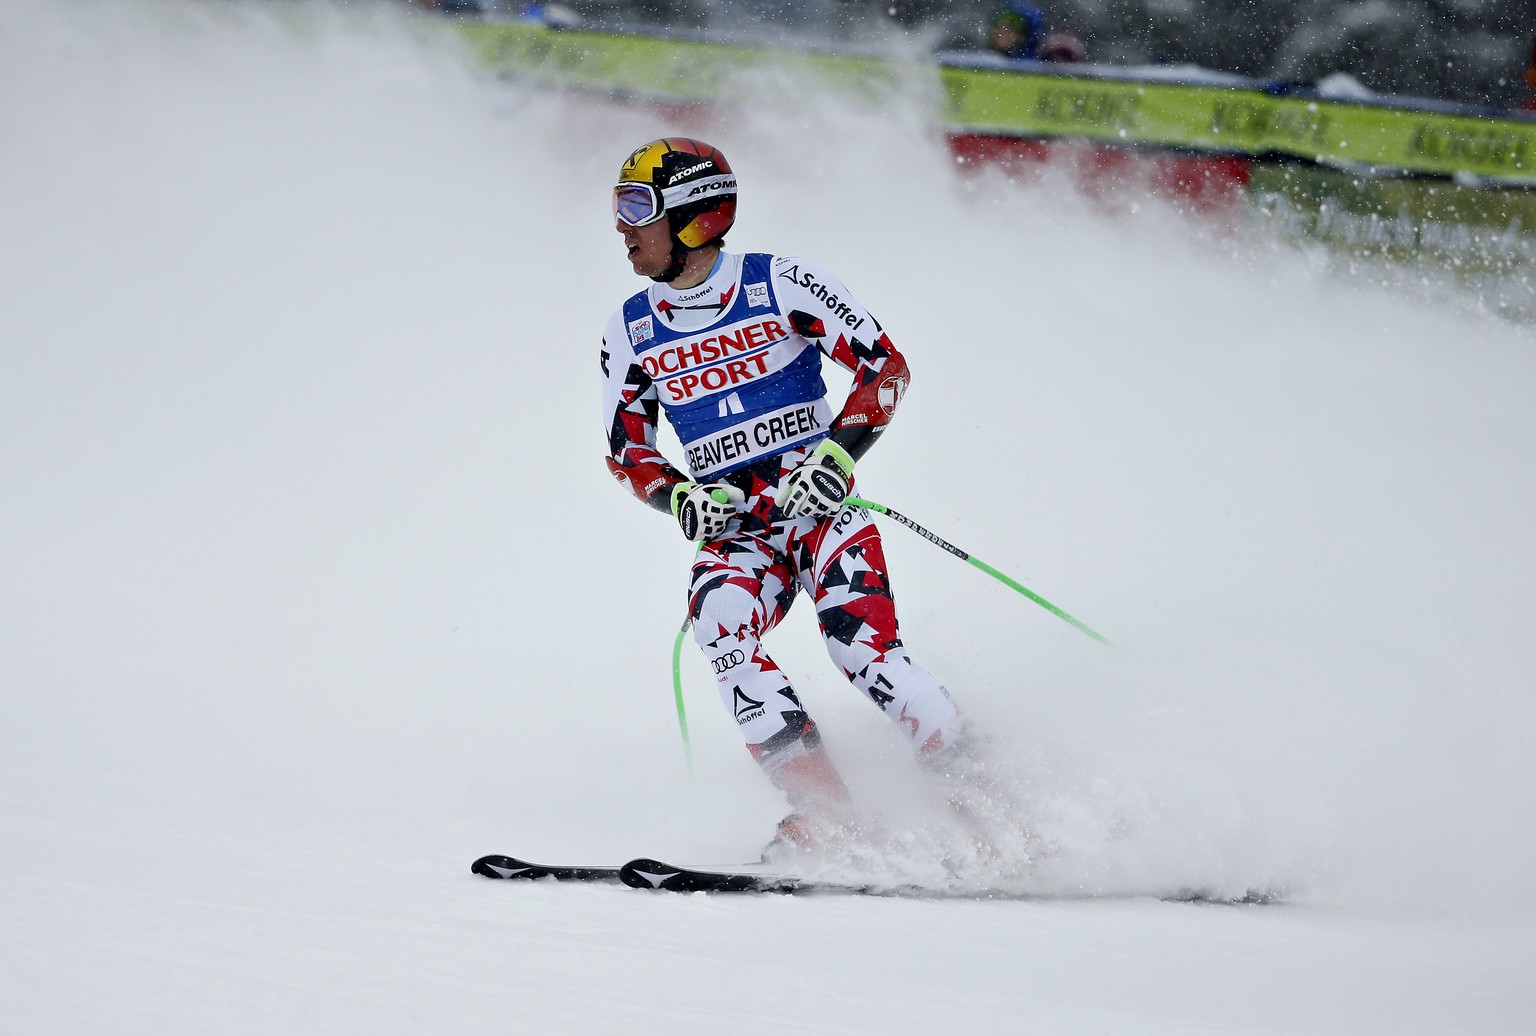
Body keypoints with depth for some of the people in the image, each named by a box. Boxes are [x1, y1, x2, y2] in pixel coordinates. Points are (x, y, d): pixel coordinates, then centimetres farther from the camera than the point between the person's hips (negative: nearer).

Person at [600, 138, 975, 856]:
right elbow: (626, 449, 17)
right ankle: (823, 813, -29)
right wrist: (682, 496, -4)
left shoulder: (782, 283, -4)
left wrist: (837, 454, -17)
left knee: (862, 647, -26)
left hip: (819, 508, -3)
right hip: (734, 532, 3)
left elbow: (885, 367, -2)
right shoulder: (631, 332, 8)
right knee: (719, 623, -29)